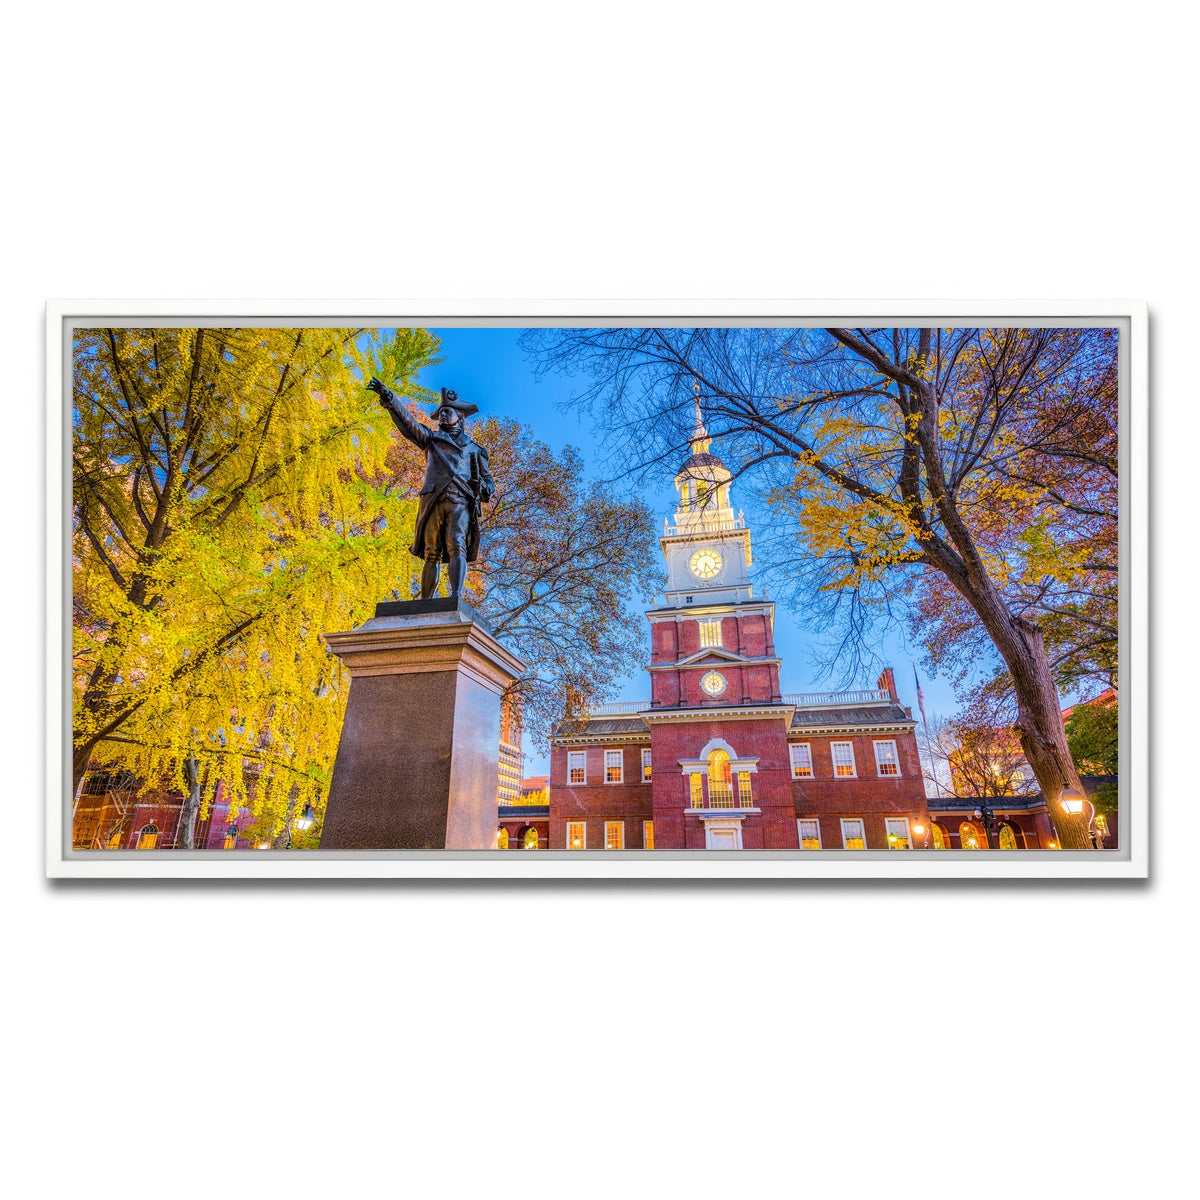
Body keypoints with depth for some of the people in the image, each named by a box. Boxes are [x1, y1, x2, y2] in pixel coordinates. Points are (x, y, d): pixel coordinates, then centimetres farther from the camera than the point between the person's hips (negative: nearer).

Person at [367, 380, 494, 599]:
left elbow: (488, 482, 22)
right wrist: (389, 399, -2)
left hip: (460, 502, -1)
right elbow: (407, 421, 13)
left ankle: (456, 597, -31)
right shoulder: (431, 438, 27)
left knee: (457, 548, -19)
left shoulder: (474, 449, 25)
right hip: (433, 501, 1)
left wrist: (483, 487, -2)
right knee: (431, 554, -6)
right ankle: (425, 603, -8)